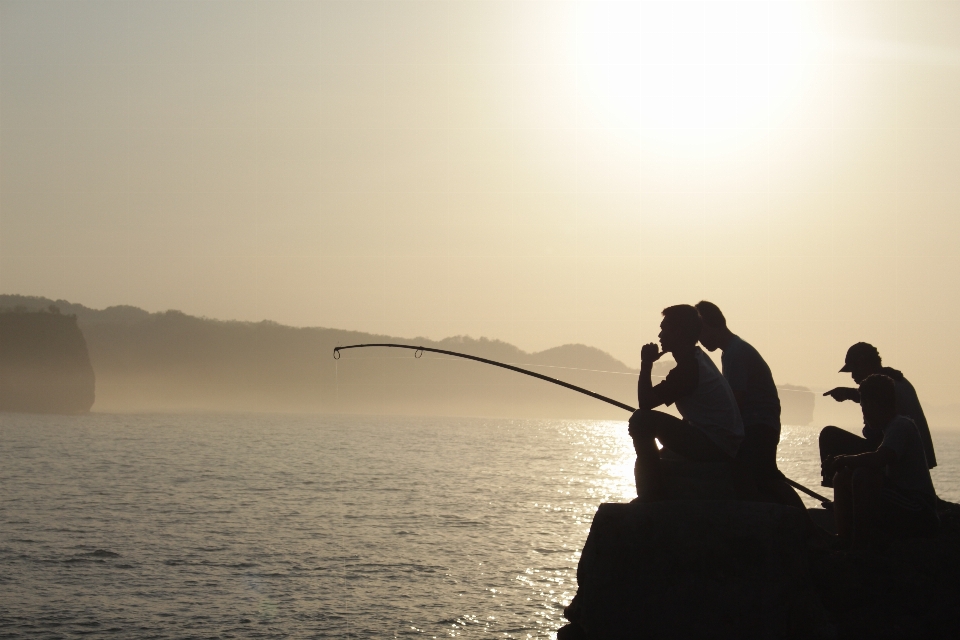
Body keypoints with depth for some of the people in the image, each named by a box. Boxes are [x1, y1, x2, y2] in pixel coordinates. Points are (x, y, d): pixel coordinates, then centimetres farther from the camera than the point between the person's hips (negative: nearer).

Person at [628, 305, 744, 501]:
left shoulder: (688, 368, -17)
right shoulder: (698, 358, 13)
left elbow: (646, 402, -16)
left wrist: (646, 364, -7)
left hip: (715, 447, -10)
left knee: (641, 421, -18)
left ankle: (651, 495, -15)